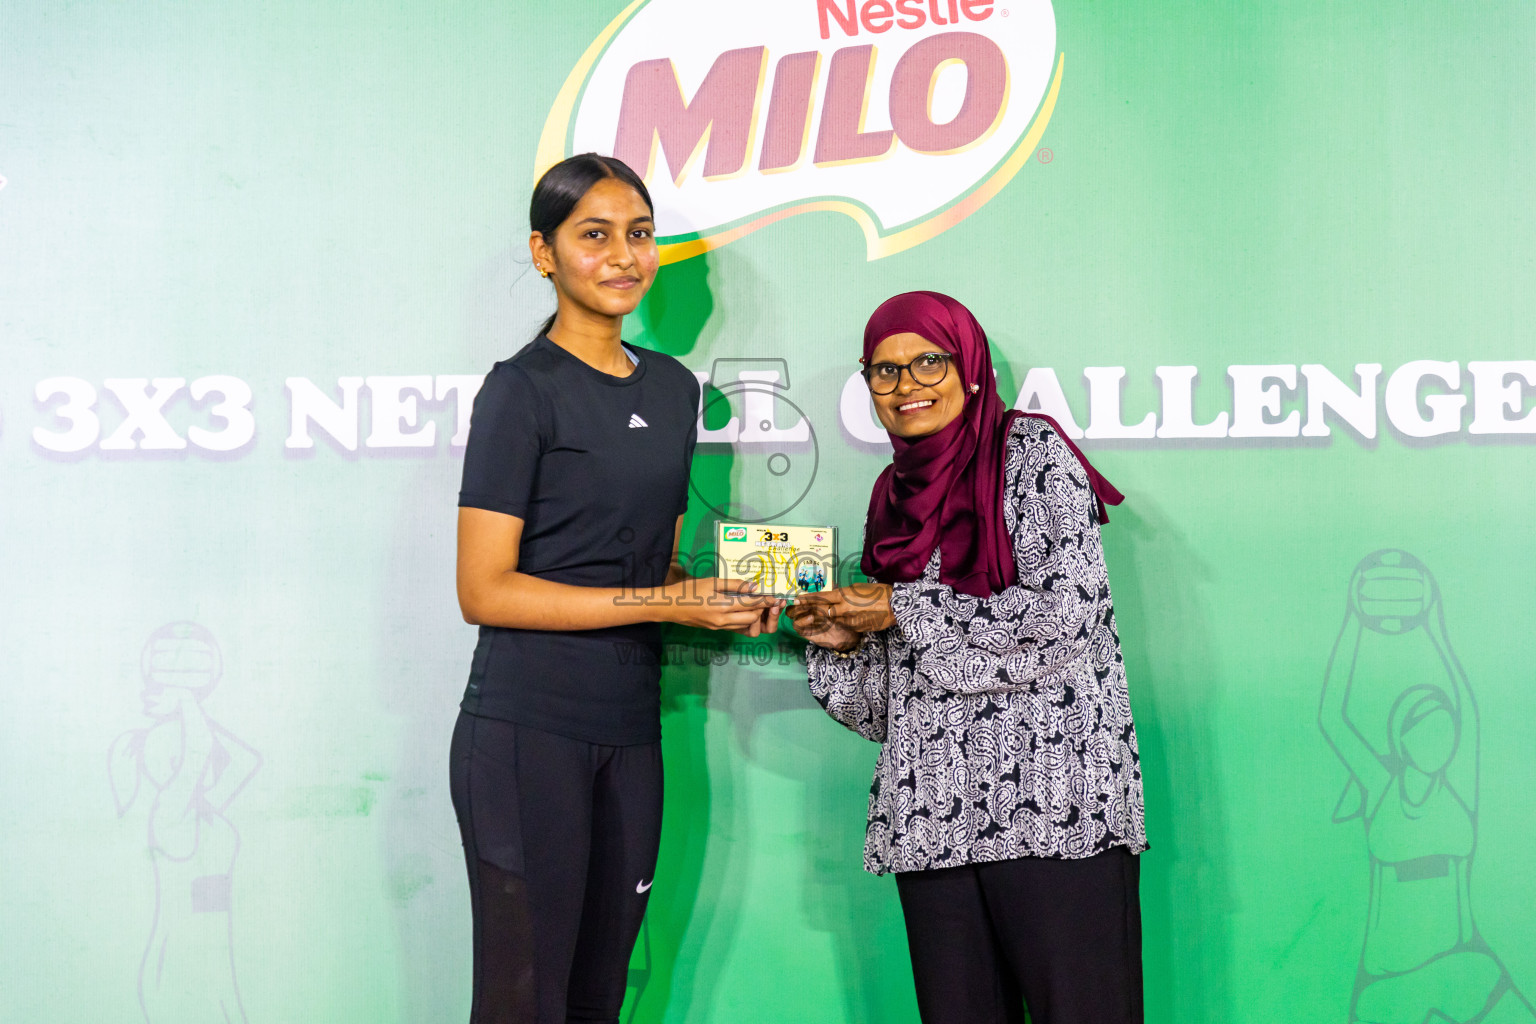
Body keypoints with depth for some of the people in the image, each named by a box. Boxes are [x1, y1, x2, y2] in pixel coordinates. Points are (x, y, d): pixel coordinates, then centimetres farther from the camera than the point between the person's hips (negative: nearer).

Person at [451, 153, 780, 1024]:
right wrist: (663, 603, -14)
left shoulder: (674, 387, 15)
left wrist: (724, 600, 0)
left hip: (630, 730, 6)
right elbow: (485, 590, -12)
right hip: (527, 728, -6)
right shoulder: (523, 389, -6)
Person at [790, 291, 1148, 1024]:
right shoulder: (896, 494, 19)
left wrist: (904, 611, -7)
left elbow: (1070, 605, -13)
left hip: (1051, 796, -6)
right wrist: (842, 643, 1)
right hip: (935, 817, 6)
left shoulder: (1032, 452, 1)